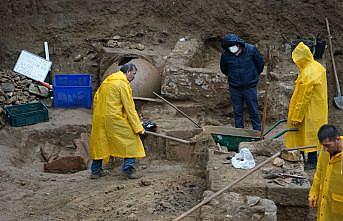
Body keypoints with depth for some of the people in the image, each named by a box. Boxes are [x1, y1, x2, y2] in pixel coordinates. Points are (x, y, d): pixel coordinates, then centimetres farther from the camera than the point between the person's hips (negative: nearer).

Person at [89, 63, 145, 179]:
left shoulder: (107, 81, 17)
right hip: (114, 118, -8)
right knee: (130, 139, 2)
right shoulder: (123, 84, -8)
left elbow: (96, 98, 20)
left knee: (99, 142, 16)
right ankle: (128, 168, -3)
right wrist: (138, 127, -9)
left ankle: (95, 171, 22)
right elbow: (129, 107, -11)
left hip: (99, 118, 8)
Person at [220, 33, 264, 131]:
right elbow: (223, 69, 13)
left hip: (250, 86, -2)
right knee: (237, 112, 9)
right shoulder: (225, 54, -8)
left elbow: (260, 63, 5)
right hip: (234, 88, 2)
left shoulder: (251, 50, -12)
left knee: (254, 111, 2)